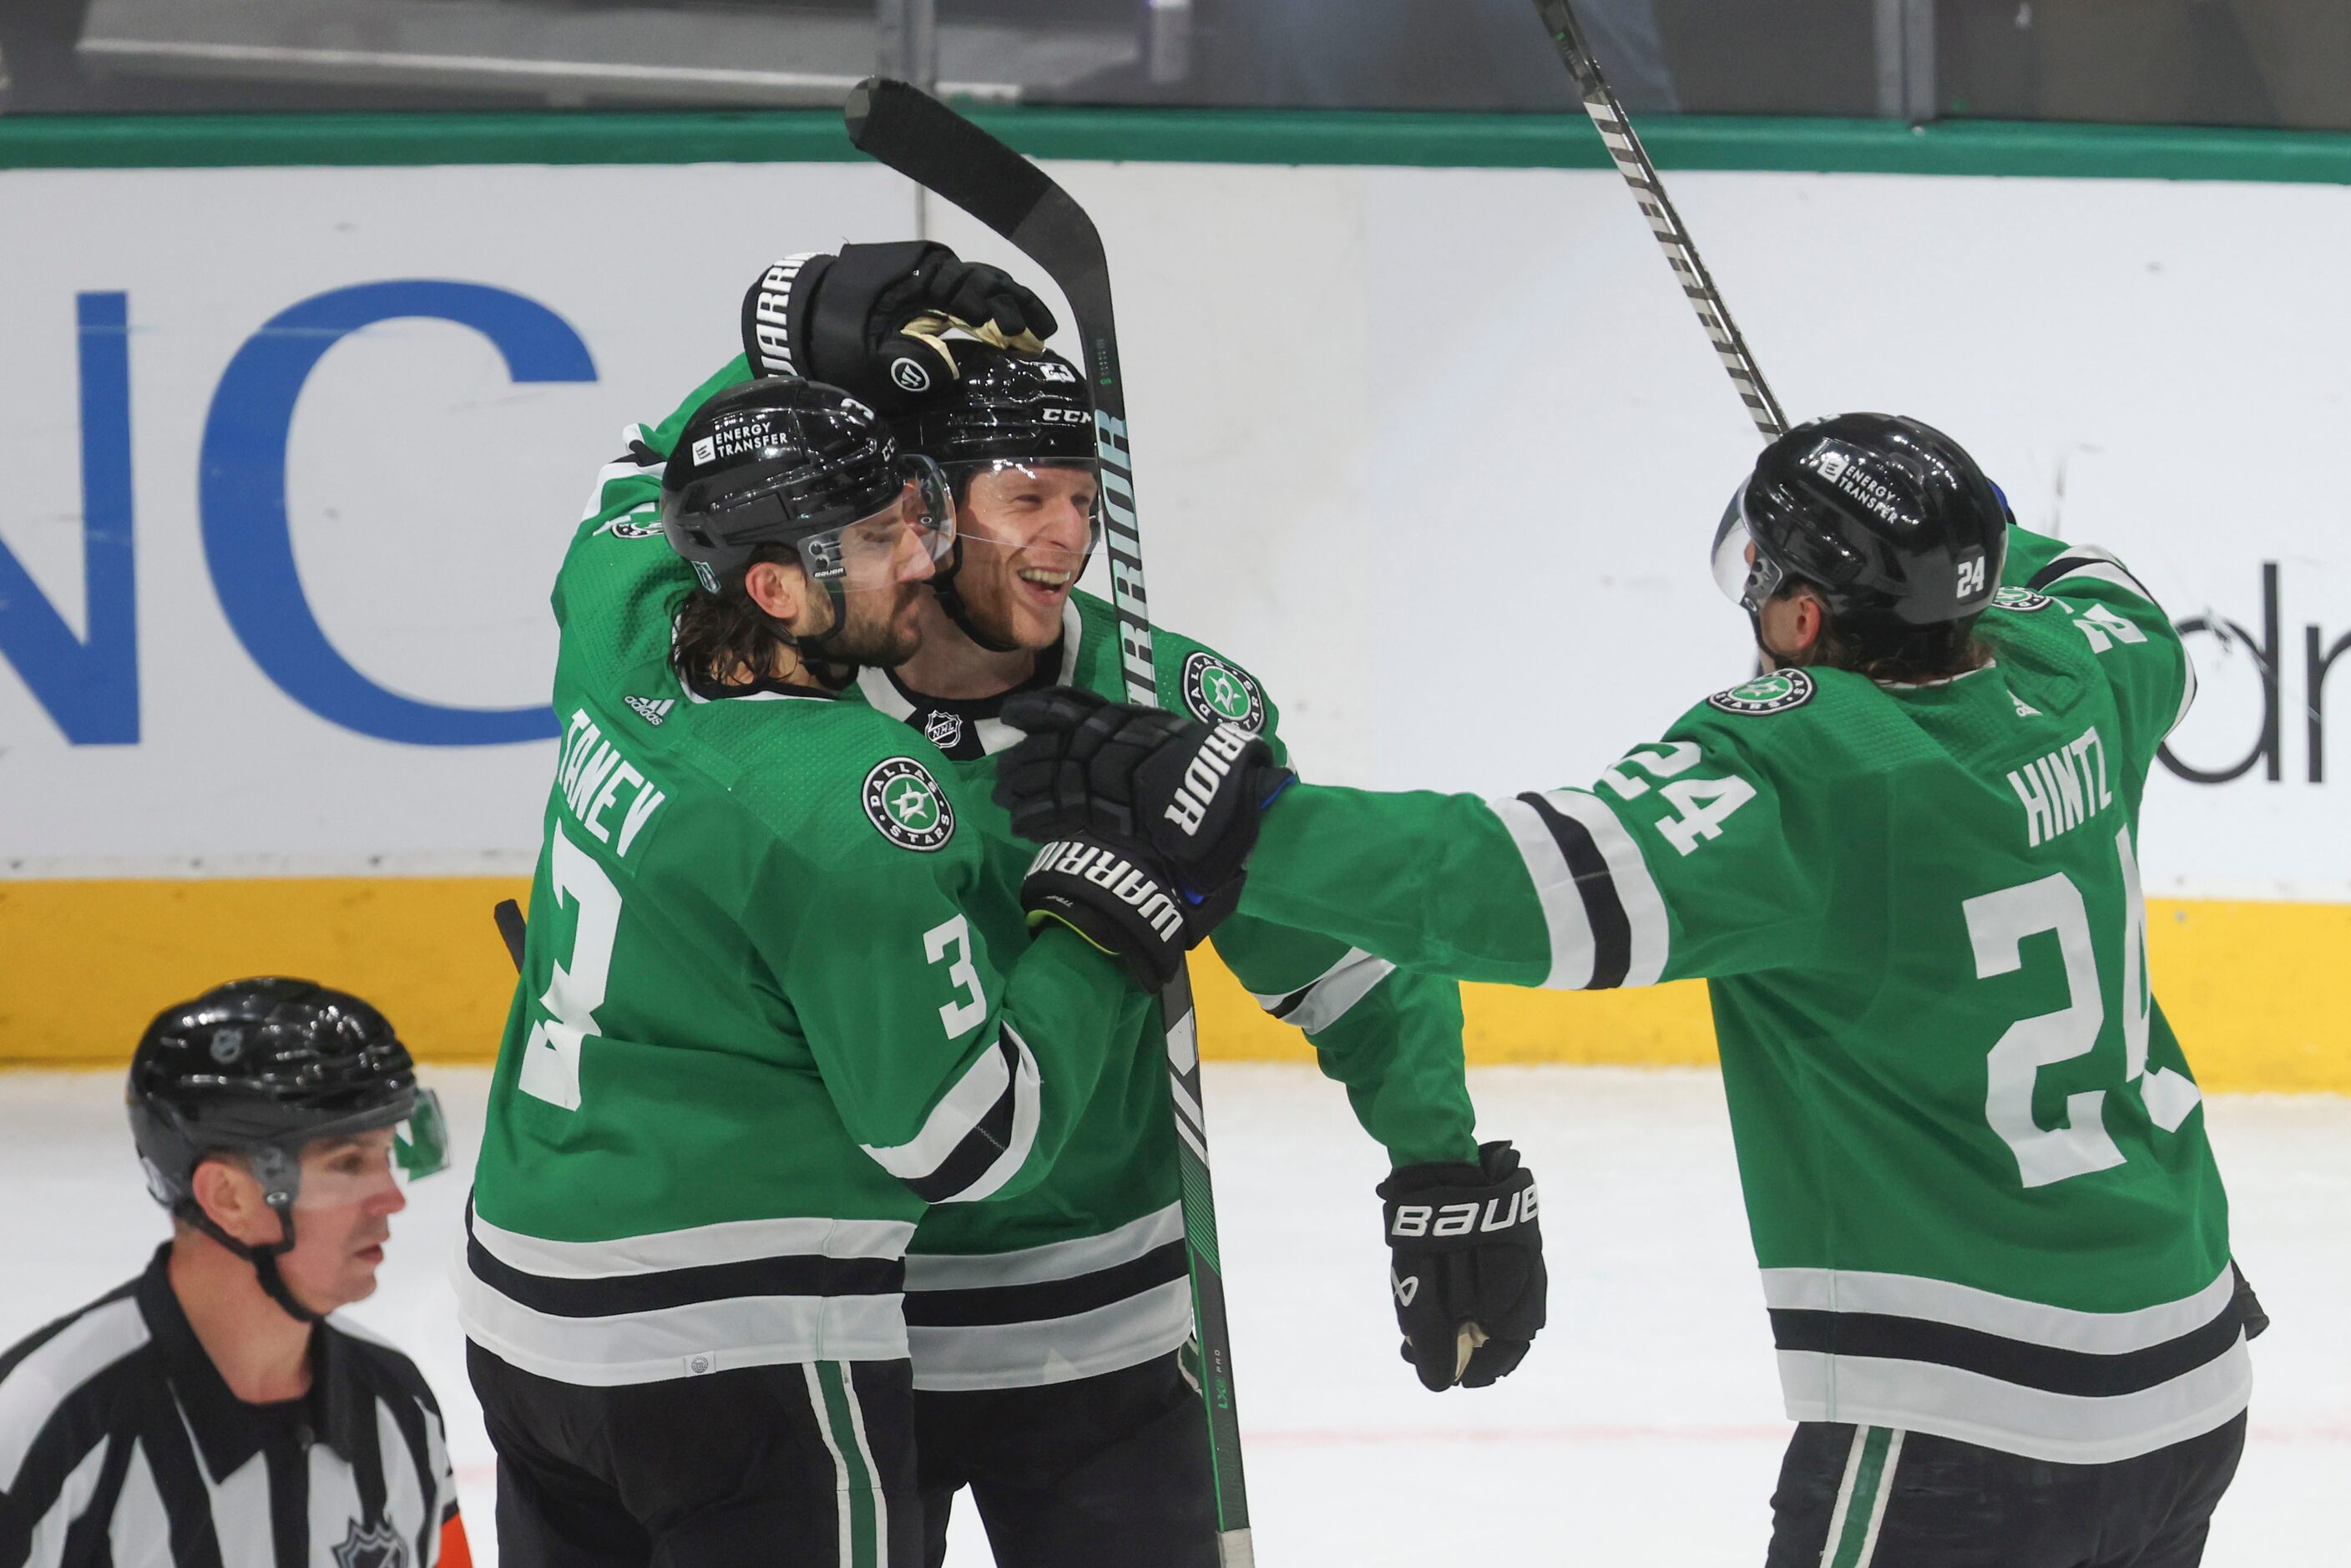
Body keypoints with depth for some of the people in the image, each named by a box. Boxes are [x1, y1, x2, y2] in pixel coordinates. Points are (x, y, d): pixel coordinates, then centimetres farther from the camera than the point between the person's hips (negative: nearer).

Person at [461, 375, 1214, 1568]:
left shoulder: (623, 638, 2)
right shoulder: (857, 798, -19)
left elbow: (639, 509, 29)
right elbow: (963, 1141, -15)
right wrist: (1114, 925, -7)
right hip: (739, 1338, -9)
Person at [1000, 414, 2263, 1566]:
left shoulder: (1806, 769, -20)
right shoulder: (2067, 675, 3)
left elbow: (1544, 889, -32)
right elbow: (2139, 630, 29)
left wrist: (1229, 815, -31)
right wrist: (1959, 534, 39)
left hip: (1975, 1418, -9)